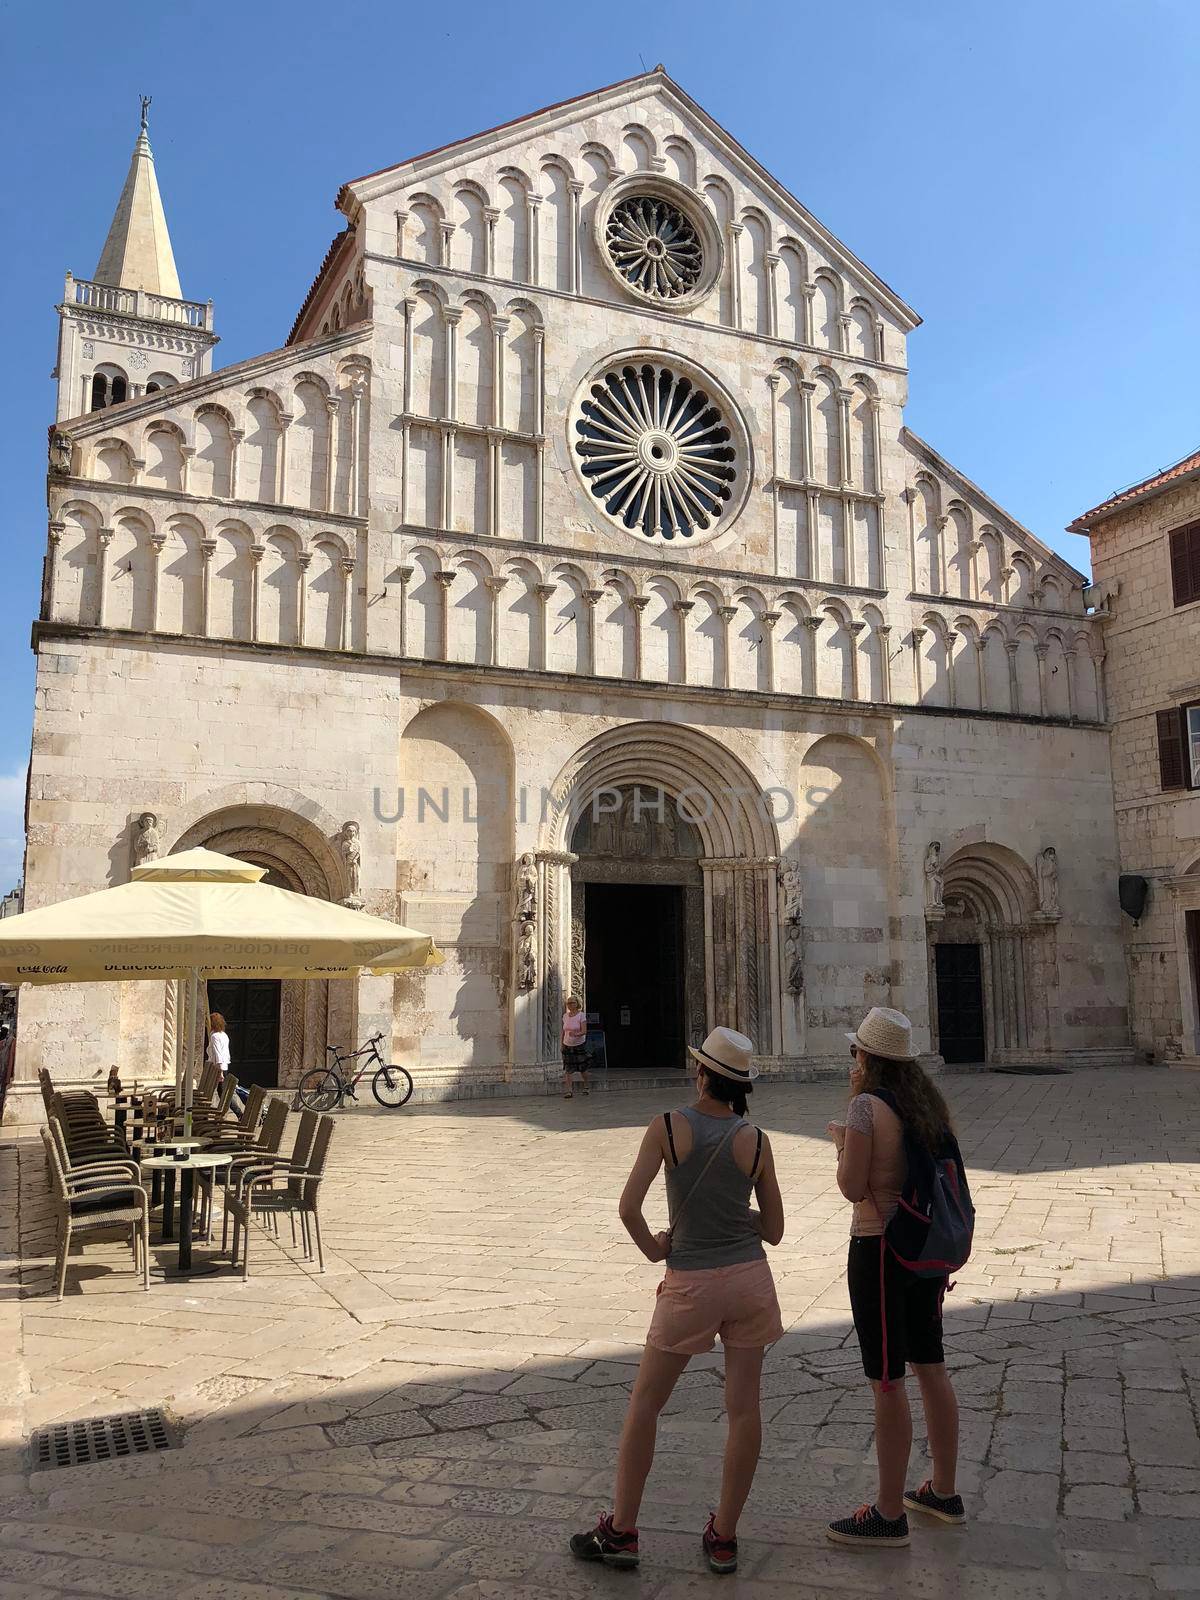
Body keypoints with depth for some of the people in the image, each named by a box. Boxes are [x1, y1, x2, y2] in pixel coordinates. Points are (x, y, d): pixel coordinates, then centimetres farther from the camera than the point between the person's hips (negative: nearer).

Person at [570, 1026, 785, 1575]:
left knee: (644, 1404, 12)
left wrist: (654, 1250, 0)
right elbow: (773, 1230, 3)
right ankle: (723, 1537, 20)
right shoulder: (756, 1140, -3)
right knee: (744, 1409, 11)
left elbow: (629, 1208, -16)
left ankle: (621, 1531, 18)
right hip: (749, 1277, 3)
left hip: (690, 1284, -2)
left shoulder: (668, 1127, -10)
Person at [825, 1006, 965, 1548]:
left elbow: (853, 1188, -18)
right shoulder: (928, 1100, 5)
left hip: (878, 1248, -8)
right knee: (930, 1367, 18)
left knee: (887, 1382, 1)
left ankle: (889, 1514, 12)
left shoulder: (866, 1105, -18)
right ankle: (943, 1492, 32)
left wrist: (840, 1140, -1)